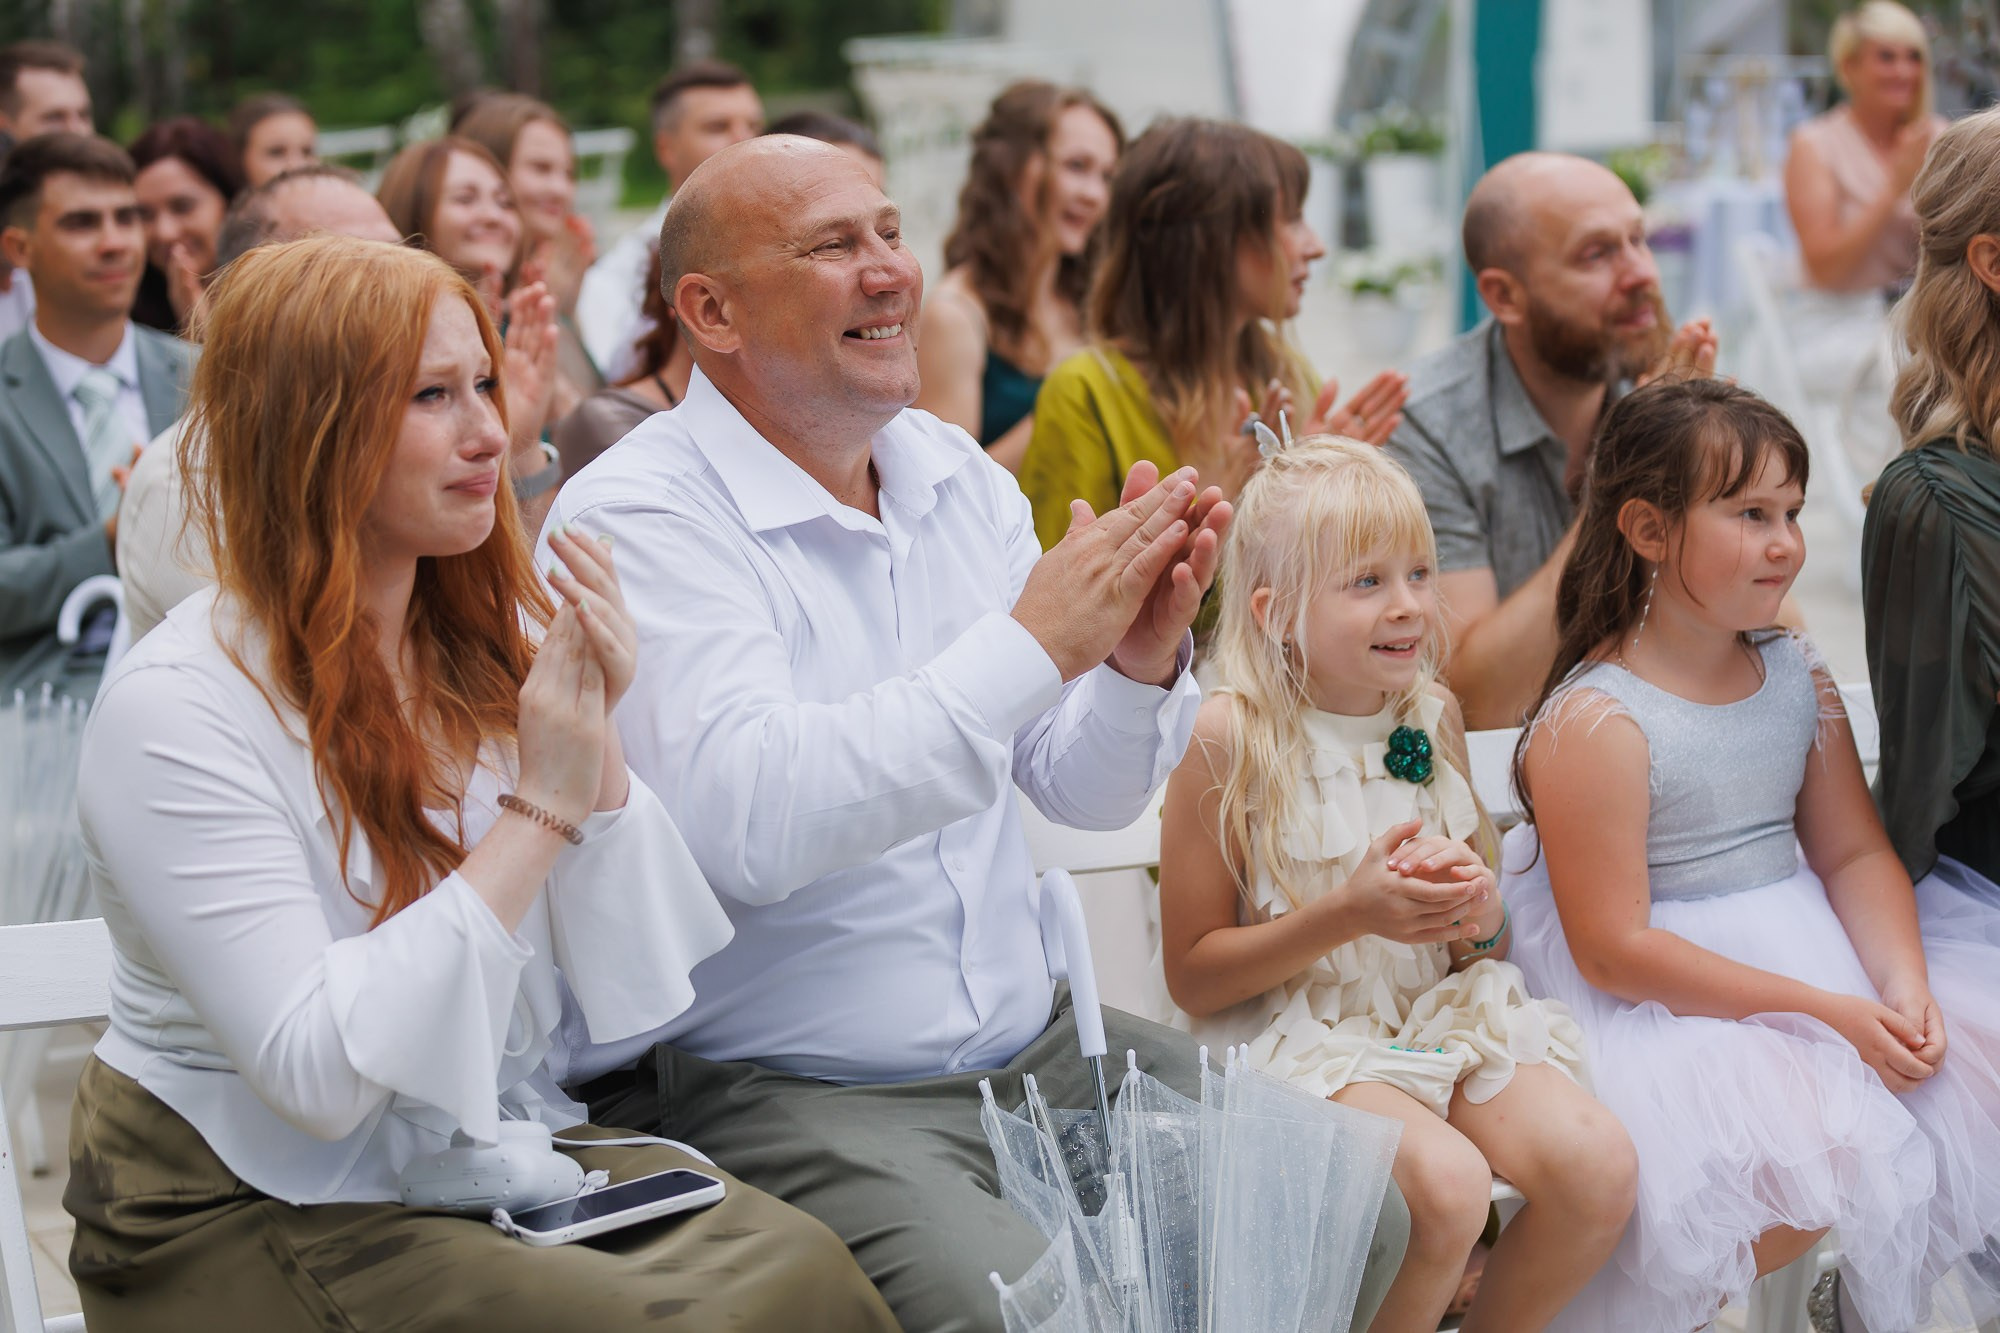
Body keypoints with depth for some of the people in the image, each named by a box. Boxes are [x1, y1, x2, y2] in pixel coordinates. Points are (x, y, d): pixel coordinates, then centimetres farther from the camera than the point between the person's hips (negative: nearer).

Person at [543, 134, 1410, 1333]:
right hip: (779, 1088, -7)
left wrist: (1141, 661, -12)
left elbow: (1090, 795, 11)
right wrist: (1035, 643, -26)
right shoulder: (637, 520, -13)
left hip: (1032, 1042, 7)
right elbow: (749, 826, -28)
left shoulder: (958, 475, 10)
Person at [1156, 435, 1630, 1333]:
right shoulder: (1229, 737, -11)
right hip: (1297, 1033, -5)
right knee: (1447, 1184, -32)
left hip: (1439, 1013, 6)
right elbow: (1192, 976, -9)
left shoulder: (1432, 719, 6)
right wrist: (1350, 912, -20)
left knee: (1598, 1166, -19)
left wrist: (1480, 915, -8)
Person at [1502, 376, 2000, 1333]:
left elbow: (1853, 853, 8)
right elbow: (1613, 949, -20)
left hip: (1817, 951, 8)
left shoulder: (1798, 676, 7)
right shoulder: (1594, 724, -17)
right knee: (1814, 1157, -29)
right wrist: (1824, 1011, -21)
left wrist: (1903, 983, -13)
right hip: (1666, 999, -8)